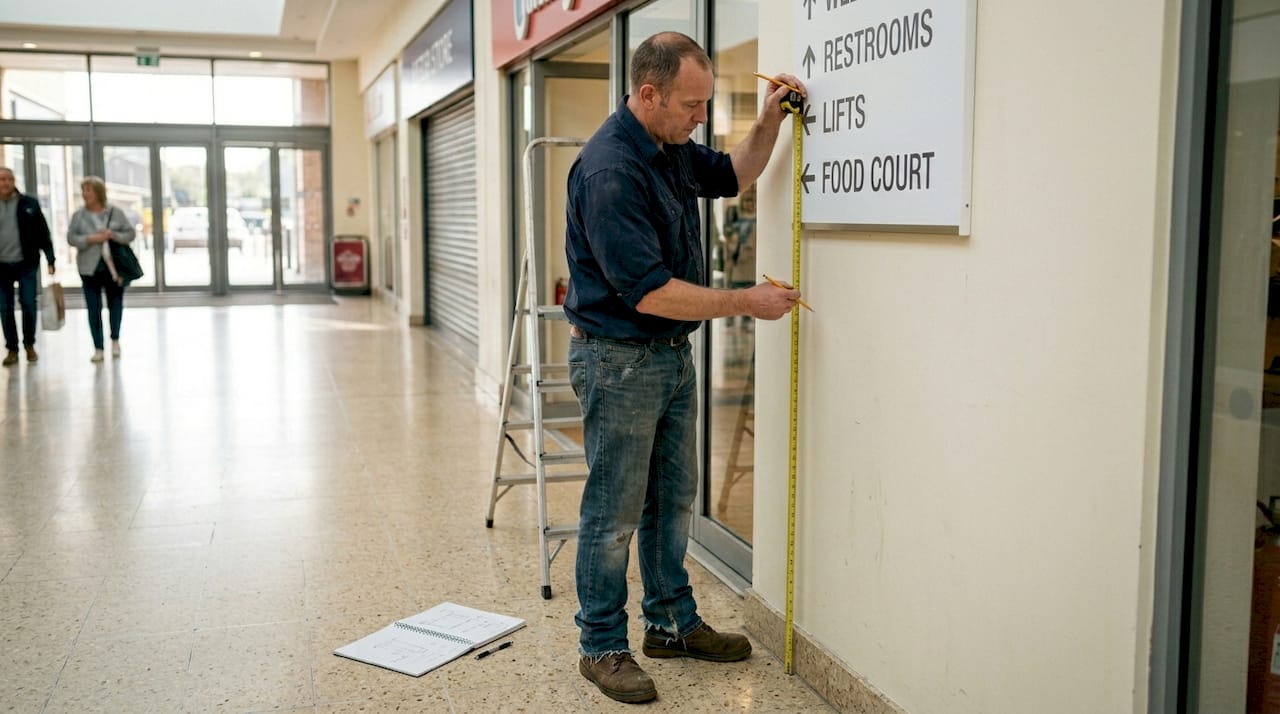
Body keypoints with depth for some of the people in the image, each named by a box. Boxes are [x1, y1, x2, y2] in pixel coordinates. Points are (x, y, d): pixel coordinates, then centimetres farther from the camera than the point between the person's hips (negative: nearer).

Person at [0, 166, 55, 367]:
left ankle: (29, 344, 17)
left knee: (28, 305, -1)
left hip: (26, 264, -1)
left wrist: (50, 259, -4)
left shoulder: (29, 203, 0)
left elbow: (43, 233, 1)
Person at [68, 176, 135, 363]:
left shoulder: (116, 212, 1)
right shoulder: (79, 215, 2)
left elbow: (130, 233, 2)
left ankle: (115, 340, 29)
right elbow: (71, 237, 0)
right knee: (93, 309, -1)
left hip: (114, 267, 0)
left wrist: (113, 235, -16)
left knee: (115, 304, 9)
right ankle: (98, 348, 4)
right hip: (90, 268, 0)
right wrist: (90, 239, -17)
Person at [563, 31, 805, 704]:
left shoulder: (671, 150, 6)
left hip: (672, 354, 9)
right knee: (615, 511, 3)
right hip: (620, 359, -9)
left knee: (672, 498, 18)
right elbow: (649, 292, -27)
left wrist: (769, 122, 7)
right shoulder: (611, 169, -24)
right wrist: (747, 302, -19)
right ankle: (602, 647, 18)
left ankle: (673, 623, 32)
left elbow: (731, 174, 26)